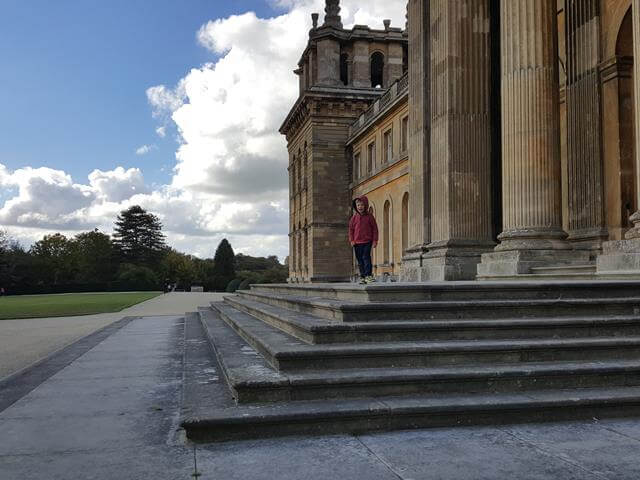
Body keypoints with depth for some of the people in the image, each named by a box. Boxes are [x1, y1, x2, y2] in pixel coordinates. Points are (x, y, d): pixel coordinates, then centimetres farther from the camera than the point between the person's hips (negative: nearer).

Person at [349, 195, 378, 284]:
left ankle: (368, 275, -10)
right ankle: (362, 276, 11)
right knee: (360, 259, 6)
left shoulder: (369, 216, 0)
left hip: (367, 241, -3)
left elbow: (375, 228, 2)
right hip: (357, 242, 3)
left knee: (366, 257, -12)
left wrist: (375, 240, -2)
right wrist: (351, 240, 2)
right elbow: (351, 228, 11)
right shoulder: (354, 217, 6)